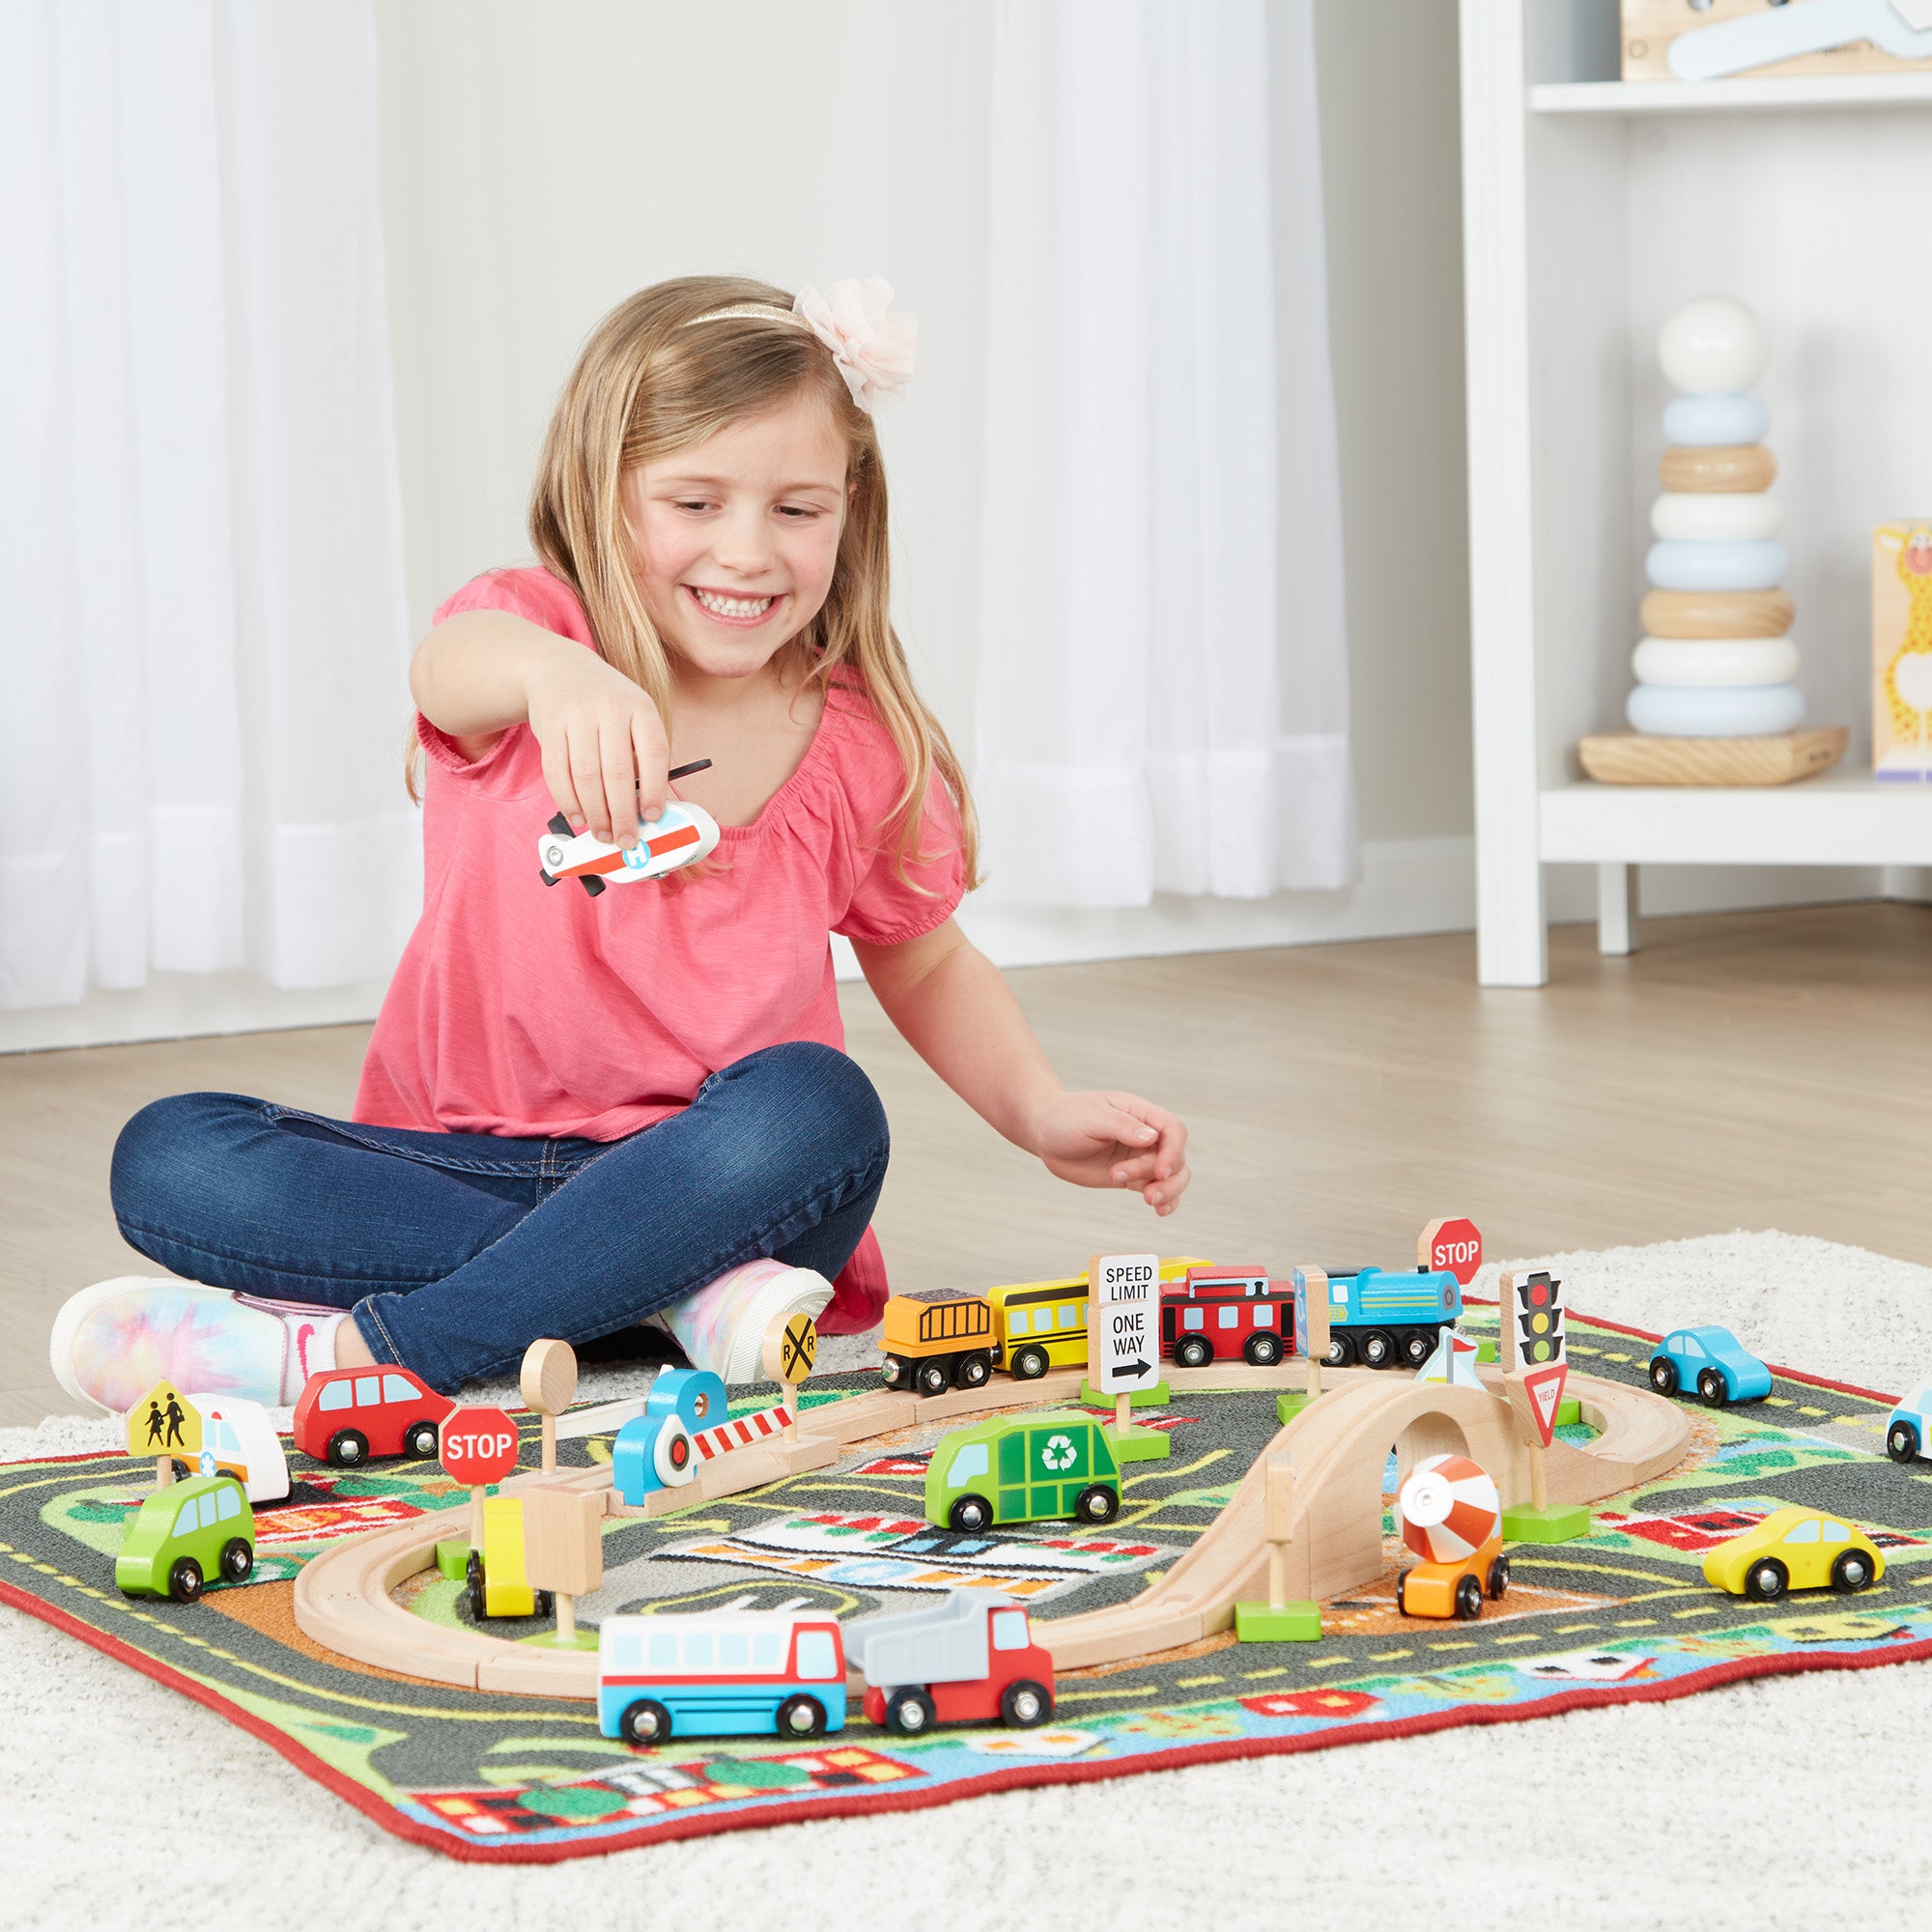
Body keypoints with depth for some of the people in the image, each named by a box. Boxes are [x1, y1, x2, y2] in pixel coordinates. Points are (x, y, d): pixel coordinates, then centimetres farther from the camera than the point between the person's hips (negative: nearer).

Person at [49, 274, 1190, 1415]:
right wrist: (550, 672, -60)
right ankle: (683, 1290, -30)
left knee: (817, 1105, -33)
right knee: (168, 1158, -22)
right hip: (466, 1162, 0)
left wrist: (1046, 1118, 1)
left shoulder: (864, 753, 1)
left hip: (714, 1180, 0)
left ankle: (348, 1356, -30)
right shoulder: (538, 631, -8)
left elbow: (926, 965, 19)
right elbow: (451, 666, -35)